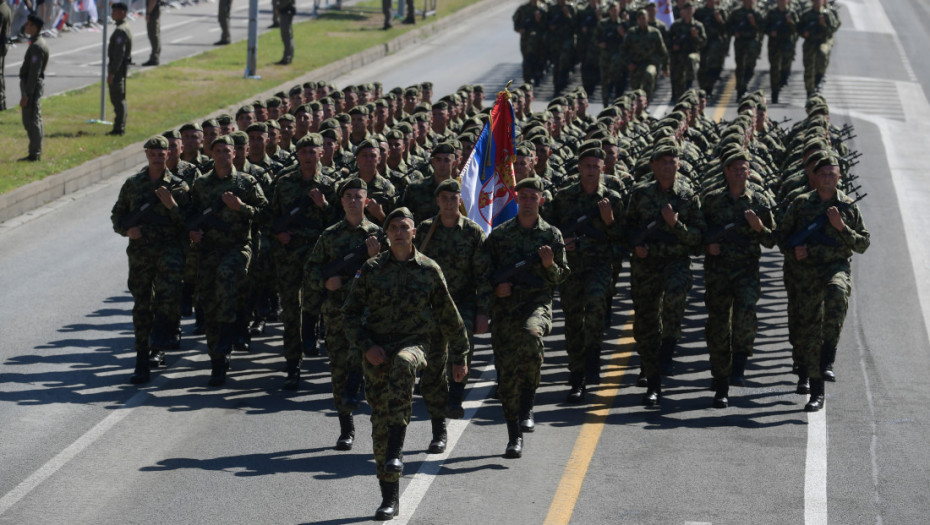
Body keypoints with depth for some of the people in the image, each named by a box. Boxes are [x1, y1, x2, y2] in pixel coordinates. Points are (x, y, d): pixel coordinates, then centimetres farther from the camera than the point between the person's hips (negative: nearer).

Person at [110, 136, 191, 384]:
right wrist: (127, 230, -3)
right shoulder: (132, 184, 11)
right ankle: (142, 363, 7)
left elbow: (187, 223, 3)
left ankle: (159, 347, -13)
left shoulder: (179, 186, 5)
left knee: (168, 296, -24)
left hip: (170, 248, -2)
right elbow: (117, 215, 16)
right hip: (140, 250, 2)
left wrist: (172, 205, -12)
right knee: (142, 306, 3)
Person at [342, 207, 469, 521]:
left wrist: (459, 357, 16)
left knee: (402, 365, -39)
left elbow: (449, 317, 13)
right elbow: (351, 312, 7)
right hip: (376, 349, 2)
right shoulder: (372, 269, 4)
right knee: (380, 422, -1)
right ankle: (390, 498, 10)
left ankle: (396, 452, -37)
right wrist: (365, 346, -8)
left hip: (413, 344, -2)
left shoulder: (428, 269, 4)